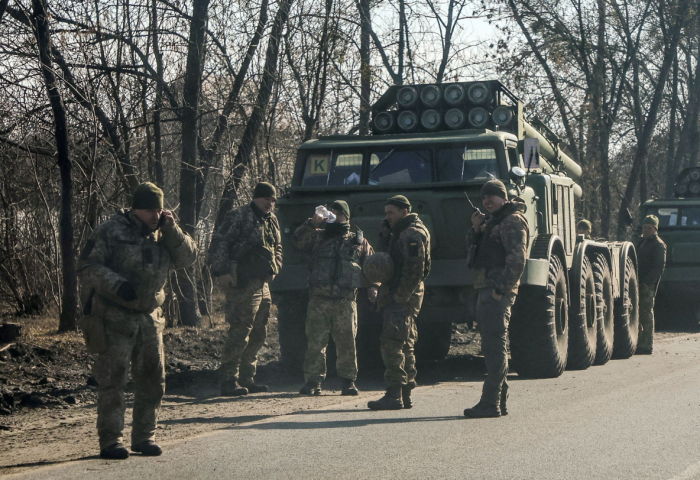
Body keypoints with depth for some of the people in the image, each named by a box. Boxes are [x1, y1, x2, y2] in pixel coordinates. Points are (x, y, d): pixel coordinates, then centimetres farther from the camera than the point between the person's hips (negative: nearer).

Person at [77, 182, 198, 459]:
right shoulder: (110, 232, -7)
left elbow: (188, 257, 6)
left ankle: (144, 437, 19)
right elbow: (87, 267, -11)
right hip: (115, 318, -6)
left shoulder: (161, 235, 11)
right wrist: (117, 285, -24)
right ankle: (110, 441, 0)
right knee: (112, 380, -5)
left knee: (153, 379, 9)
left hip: (149, 318, 6)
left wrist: (171, 230, -7)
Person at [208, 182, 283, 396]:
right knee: (240, 333, -11)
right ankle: (228, 381, -8)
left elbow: (277, 248, 33)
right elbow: (219, 243, -13)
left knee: (258, 335, 13)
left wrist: (274, 268, 17)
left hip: (263, 284, 9)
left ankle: (247, 379, 21)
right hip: (243, 284, -9)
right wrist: (221, 272, -19)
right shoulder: (239, 216, -8)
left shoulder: (271, 221, 18)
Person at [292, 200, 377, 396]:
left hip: (346, 301, 0)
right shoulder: (318, 237, 15)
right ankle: (312, 381, 1)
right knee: (315, 343, -3)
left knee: (347, 344, 0)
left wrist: (372, 286, 0)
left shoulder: (359, 241, 16)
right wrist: (312, 223, -10)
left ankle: (348, 381, 9)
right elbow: (297, 240, 0)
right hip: (319, 300, 0)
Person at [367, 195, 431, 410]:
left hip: (403, 298, -11)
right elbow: (385, 252, 18)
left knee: (392, 344, -14)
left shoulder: (412, 234, -13)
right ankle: (405, 395, 18)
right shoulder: (401, 232, 20)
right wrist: (386, 231, 6)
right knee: (405, 346, 13)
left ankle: (394, 395, -16)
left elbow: (414, 270, -20)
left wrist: (399, 296, -22)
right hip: (400, 296, 11)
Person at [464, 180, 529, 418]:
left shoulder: (512, 221, -9)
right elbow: (475, 246, 22)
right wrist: (476, 229, 3)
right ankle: (499, 401, 17)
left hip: (498, 293, -10)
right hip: (487, 290, 10)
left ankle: (490, 403, -13)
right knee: (493, 347, 12)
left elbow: (517, 259, -19)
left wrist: (501, 288, -23)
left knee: (494, 347, -11)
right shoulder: (494, 221, 23)